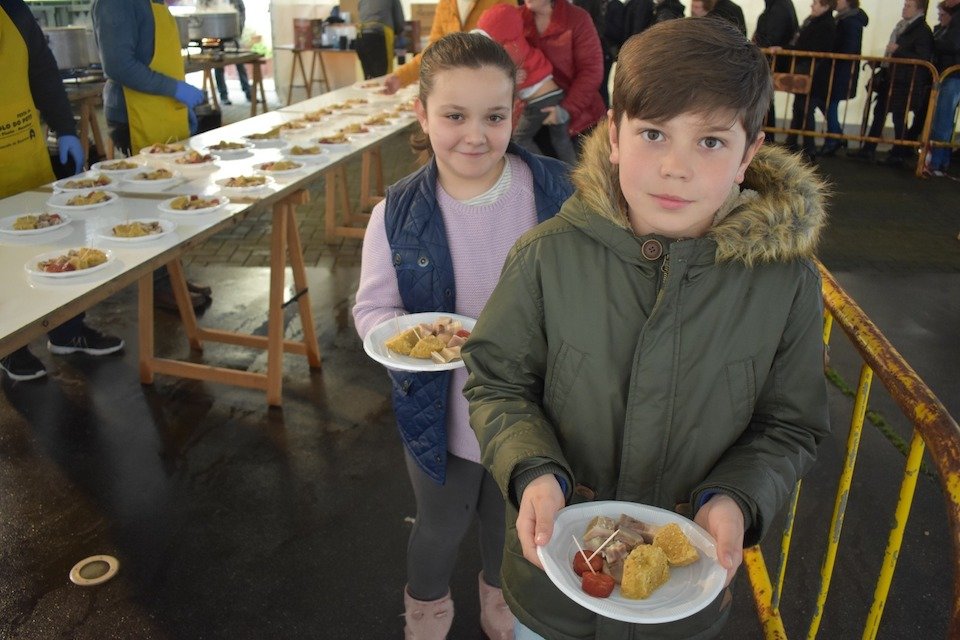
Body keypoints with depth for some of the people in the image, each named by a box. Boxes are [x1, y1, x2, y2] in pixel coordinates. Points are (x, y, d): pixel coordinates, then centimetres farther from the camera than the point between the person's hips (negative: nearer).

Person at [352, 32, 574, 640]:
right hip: (441, 415, 0)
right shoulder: (399, 213, -14)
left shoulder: (557, 192, -16)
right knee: (441, 528, 24)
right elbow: (372, 306, -7)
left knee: (509, 522, 27)